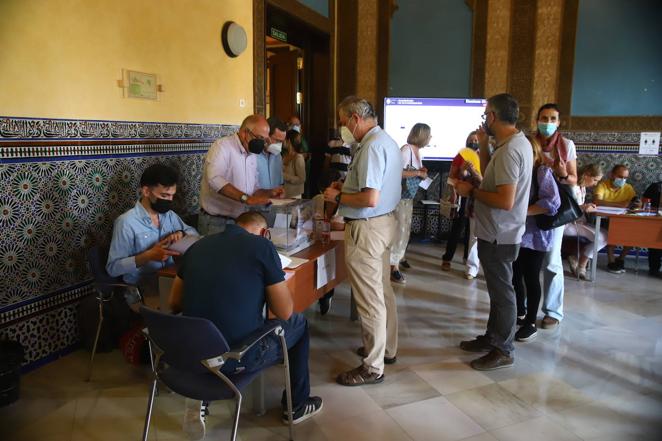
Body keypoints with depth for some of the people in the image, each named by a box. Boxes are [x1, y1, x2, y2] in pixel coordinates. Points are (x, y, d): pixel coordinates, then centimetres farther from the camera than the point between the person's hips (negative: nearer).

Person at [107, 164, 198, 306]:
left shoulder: (169, 215, 7)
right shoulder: (126, 222, -13)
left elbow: (193, 232, 19)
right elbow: (112, 268, -12)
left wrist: (181, 234, -4)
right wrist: (148, 256, -24)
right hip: (140, 288, -7)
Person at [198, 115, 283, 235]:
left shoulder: (253, 155, 11)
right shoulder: (222, 146, -13)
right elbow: (214, 179, -30)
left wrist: (269, 193, 0)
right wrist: (246, 198, -35)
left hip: (240, 222, 7)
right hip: (216, 222, -7)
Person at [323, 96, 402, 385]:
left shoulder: (371, 147, -20)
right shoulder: (387, 141, 12)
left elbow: (371, 199, -26)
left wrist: (338, 197, -12)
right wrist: (347, 187, 14)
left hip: (367, 227, -11)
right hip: (384, 221, 11)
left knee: (369, 298, -1)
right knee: (383, 290, 20)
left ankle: (373, 367, 11)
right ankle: (386, 348, 35)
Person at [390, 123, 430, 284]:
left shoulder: (417, 151, 10)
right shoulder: (406, 149, -18)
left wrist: (422, 173, -2)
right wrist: (418, 173, -21)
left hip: (409, 197, 9)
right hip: (400, 197, -9)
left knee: (404, 230, 14)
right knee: (398, 231, -3)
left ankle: (396, 259, 27)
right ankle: (393, 266, 8)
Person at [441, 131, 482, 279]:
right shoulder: (460, 157, 2)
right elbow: (451, 177, -1)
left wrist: (473, 171, -22)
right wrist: (461, 172, -18)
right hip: (460, 196, -1)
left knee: (470, 230, 11)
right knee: (456, 229, -2)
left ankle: (467, 257, 29)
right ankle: (446, 259, 5)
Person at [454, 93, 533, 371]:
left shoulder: (509, 150, -23)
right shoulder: (518, 142, 9)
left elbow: (505, 201, -29)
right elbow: (491, 178, 15)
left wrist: (471, 192, -17)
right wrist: (484, 145, 8)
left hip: (498, 236, -10)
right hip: (498, 232, 10)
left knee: (502, 292, 3)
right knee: (498, 289, 20)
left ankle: (503, 351, 18)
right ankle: (492, 338, 35)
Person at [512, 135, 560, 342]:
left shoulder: (542, 172, -10)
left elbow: (552, 202, -20)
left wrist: (523, 211, -24)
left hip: (535, 236, -6)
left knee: (531, 279, 3)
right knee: (515, 276, 13)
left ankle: (531, 323, 16)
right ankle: (520, 313, 32)